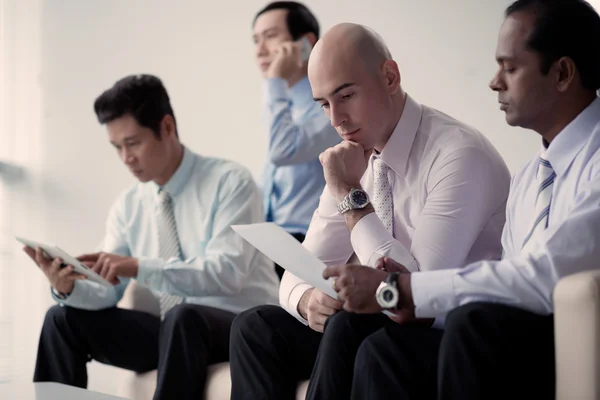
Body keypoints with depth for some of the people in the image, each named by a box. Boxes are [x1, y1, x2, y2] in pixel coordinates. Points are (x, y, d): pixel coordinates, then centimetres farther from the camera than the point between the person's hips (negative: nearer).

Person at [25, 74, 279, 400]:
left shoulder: (229, 182, -10)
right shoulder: (128, 206, 9)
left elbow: (228, 271, -24)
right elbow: (109, 290, 5)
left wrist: (140, 268, -31)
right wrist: (68, 287, -18)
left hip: (242, 328, -6)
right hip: (172, 329, 6)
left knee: (183, 317, -37)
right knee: (63, 319, -3)